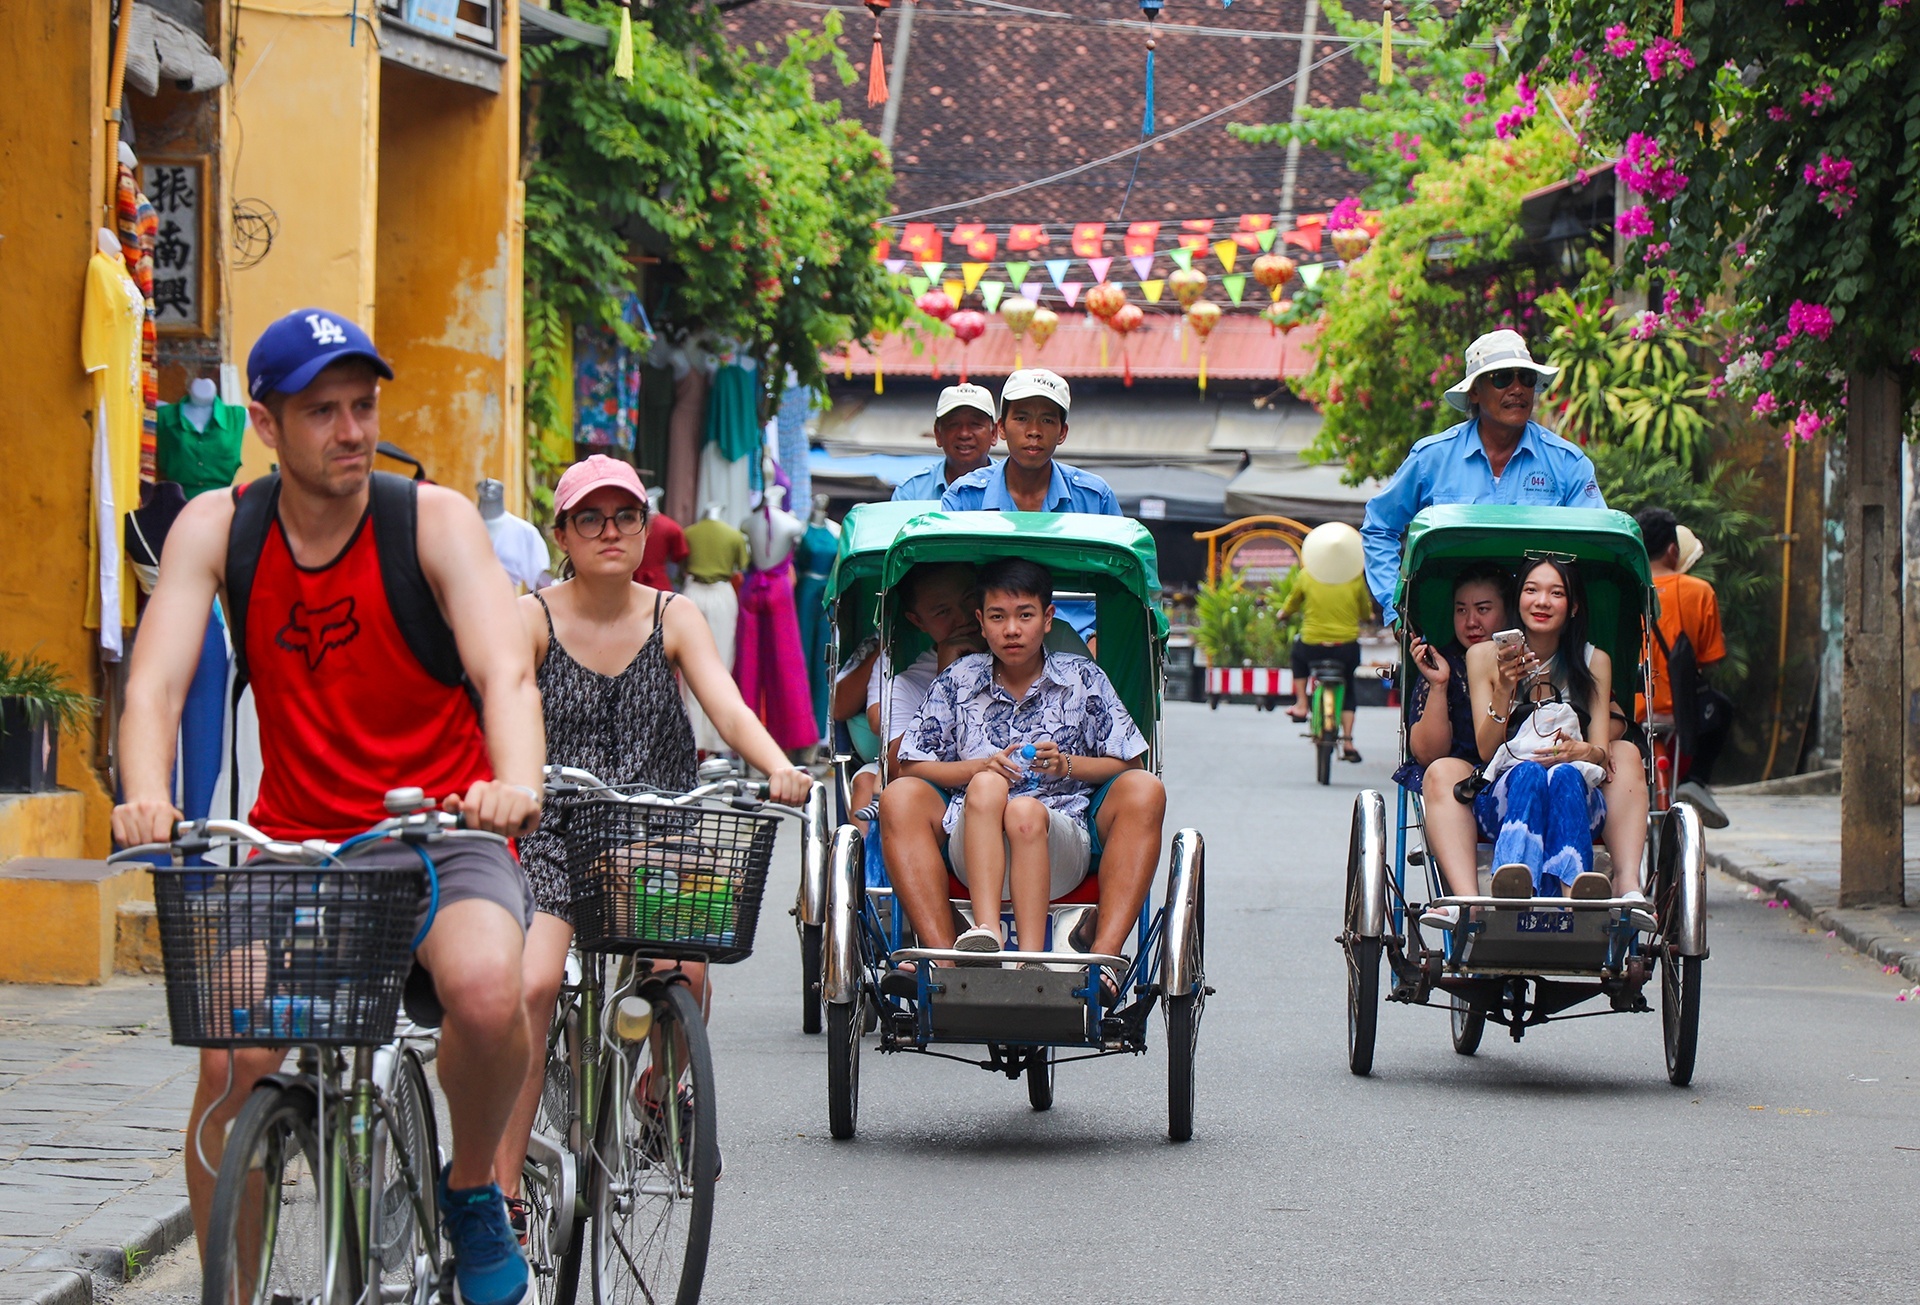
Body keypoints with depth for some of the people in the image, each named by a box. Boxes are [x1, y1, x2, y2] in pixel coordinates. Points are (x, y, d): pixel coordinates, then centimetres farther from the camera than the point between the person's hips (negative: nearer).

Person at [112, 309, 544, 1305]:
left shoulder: (433, 520, -9)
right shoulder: (218, 529, -3)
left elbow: (505, 669, -22)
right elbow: (156, 682, -12)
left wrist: (517, 783, -43)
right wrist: (145, 799, -34)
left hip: (442, 837, -2)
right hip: (294, 843, 2)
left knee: (485, 991, -33)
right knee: (232, 1063, -19)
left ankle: (472, 1188, -3)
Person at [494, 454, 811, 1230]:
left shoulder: (674, 618, 6)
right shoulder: (534, 618, 0)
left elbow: (728, 708, -8)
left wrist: (778, 768, -28)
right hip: (554, 837, -2)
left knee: (685, 976, -20)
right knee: (533, 985, -22)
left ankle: (661, 1091, 15)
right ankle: (503, 1185, -16)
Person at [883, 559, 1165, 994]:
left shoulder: (1083, 679, 13)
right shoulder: (958, 681, 14)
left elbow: (1131, 765, 11)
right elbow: (912, 766, 10)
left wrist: (1069, 765, -7)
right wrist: (981, 767, -7)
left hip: (1062, 841, -2)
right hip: (975, 852, 2)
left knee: (1025, 812, -38)